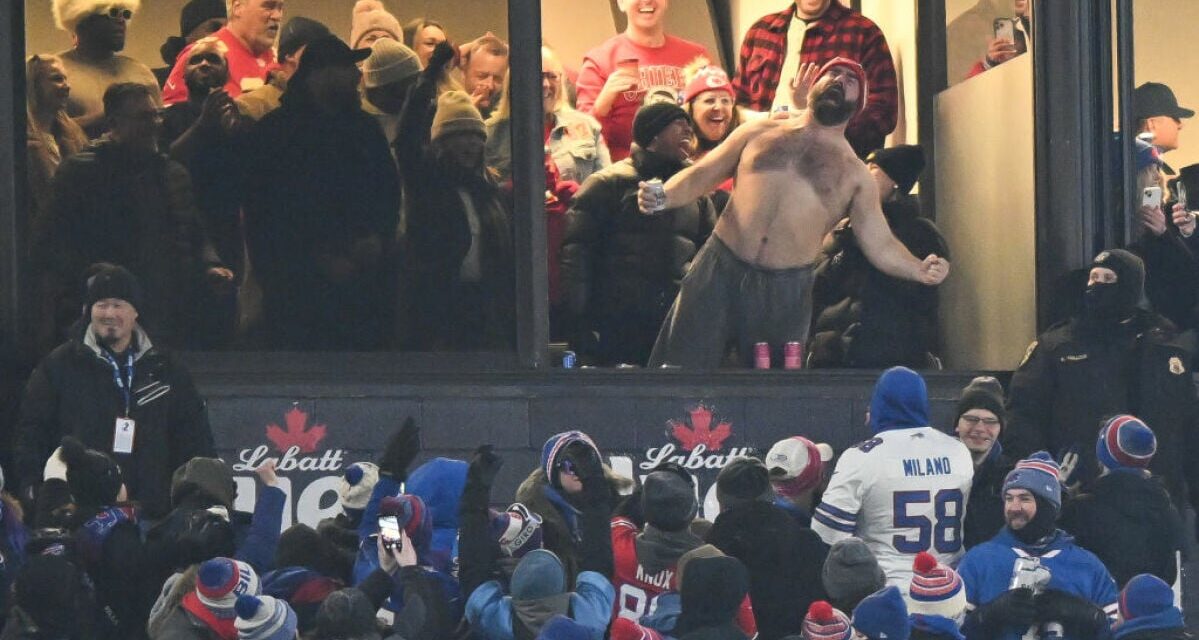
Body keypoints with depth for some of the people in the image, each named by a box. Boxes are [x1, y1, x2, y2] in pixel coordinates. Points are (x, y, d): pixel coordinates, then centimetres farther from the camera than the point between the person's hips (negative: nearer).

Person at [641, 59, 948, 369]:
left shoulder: (854, 174, 11)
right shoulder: (760, 133, 14)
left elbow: (880, 245, 6)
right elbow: (702, 175, 15)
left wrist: (920, 271, -13)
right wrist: (664, 197, -6)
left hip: (786, 291, 0)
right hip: (719, 269, 0)